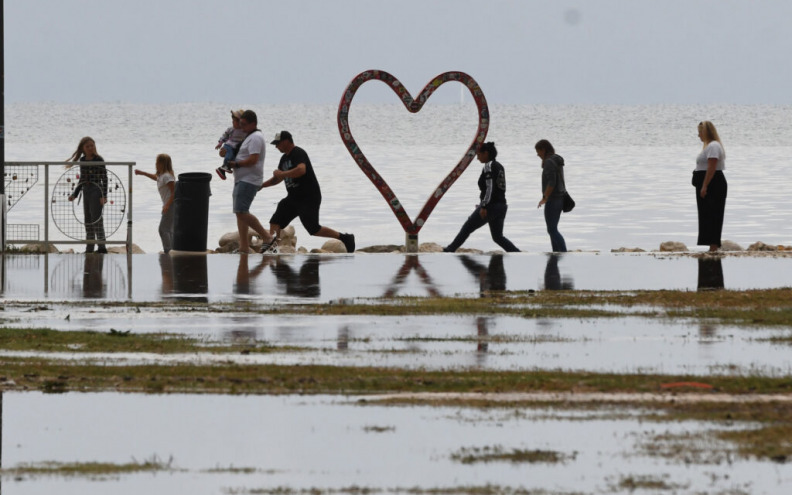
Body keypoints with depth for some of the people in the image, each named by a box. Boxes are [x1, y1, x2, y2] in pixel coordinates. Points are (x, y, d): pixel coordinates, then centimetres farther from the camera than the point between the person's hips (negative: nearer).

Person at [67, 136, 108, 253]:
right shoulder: (82, 160, 10)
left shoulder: (99, 160, -8)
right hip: (86, 191, 7)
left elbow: (104, 178, -9)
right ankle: (89, 249, 15)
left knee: (96, 219, -11)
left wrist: (104, 196, -16)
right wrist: (74, 194, 17)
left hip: (96, 191, -7)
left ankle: (102, 246, -11)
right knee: (88, 221, 10)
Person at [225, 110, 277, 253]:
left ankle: (267, 237, -13)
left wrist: (236, 164, -13)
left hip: (249, 180, -11)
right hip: (242, 180, 11)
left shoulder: (256, 138, -14)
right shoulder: (250, 137, 19)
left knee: (241, 212, -17)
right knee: (240, 212, 9)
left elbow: (253, 160, -24)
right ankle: (244, 247, 10)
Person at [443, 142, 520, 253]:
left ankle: (450, 250, 16)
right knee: (498, 237, 13)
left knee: (466, 228, 6)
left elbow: (489, 188, -20)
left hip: (490, 206, -8)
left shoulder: (489, 166, -10)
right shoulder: (499, 166, 16)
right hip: (501, 206, 8)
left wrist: (484, 207, -22)